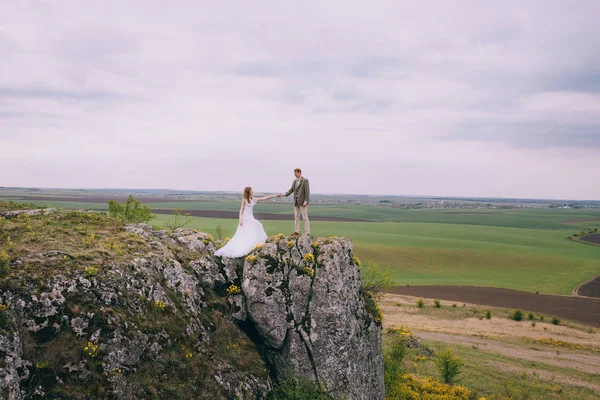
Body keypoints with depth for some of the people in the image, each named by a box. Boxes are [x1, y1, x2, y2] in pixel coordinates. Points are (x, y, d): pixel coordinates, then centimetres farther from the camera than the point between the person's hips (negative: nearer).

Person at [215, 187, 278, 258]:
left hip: (251, 218, 7)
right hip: (245, 218, -7)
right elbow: (241, 210, -7)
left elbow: (264, 198, 11)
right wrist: (240, 219, -20)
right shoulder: (244, 200, -4)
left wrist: (274, 196, 7)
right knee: (243, 235, -11)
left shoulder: (253, 200, 12)